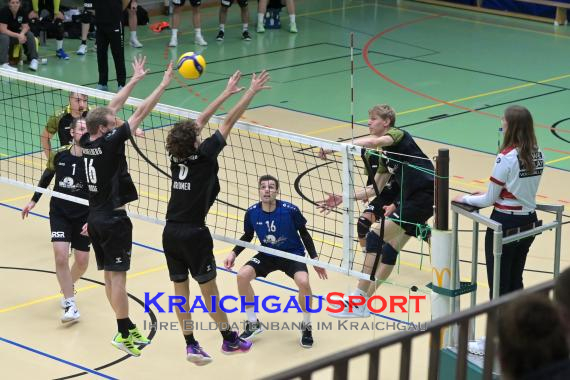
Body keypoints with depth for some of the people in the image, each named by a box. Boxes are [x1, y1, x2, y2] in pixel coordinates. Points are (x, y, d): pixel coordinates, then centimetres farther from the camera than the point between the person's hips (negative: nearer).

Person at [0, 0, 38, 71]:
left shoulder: (22, 11, -8)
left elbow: (25, 27, -6)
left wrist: (22, 34, -30)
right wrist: (18, 36, -35)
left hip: (15, 34, 5)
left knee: (30, 35, -17)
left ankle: (33, 59, -14)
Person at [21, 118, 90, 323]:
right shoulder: (60, 155, -8)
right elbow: (46, 177, 11)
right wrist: (33, 201, 15)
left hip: (84, 215, 0)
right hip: (59, 212, 0)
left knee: (82, 261, 6)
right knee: (61, 256, -15)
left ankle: (68, 286, 40)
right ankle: (70, 304, -6)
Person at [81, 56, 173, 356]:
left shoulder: (87, 141, 2)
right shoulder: (109, 143, -18)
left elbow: (112, 108, 12)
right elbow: (140, 112, -16)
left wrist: (135, 79, 18)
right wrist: (163, 85, -12)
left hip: (95, 218, 8)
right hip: (114, 220, -8)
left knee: (110, 275, 12)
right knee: (118, 276, -5)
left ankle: (127, 328, 20)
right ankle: (123, 334, -2)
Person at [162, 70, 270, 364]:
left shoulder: (176, 156, 3)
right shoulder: (203, 156, -12)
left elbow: (199, 122, 14)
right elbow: (228, 122, -9)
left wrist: (226, 93, 20)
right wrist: (252, 92, -5)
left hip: (171, 233, 6)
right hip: (194, 234, -6)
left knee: (181, 289, 8)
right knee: (208, 288, 6)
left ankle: (191, 345, 11)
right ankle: (229, 339, 20)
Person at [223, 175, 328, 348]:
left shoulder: (290, 210, -21)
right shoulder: (252, 212, -14)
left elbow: (304, 233, -5)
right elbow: (247, 236, 6)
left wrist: (315, 259, -6)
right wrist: (234, 254, -6)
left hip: (293, 254, -3)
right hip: (267, 255, 3)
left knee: (303, 281, -32)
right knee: (242, 275, -20)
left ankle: (306, 326, -4)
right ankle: (253, 323, 1)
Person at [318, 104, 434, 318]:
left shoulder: (398, 135, -5)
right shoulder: (385, 155, 21)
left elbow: (373, 142, -27)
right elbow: (374, 189, 21)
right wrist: (343, 199, 14)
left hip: (423, 195, -9)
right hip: (411, 198, 9)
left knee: (376, 234, -12)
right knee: (389, 249, 11)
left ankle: (359, 302, -11)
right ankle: (365, 298, 17)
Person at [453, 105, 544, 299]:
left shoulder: (506, 158, -18)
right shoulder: (537, 154, 1)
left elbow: (490, 200, -12)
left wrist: (465, 199, 5)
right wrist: (490, 195, 17)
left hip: (505, 224, -7)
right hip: (528, 223, 7)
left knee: (498, 285, 4)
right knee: (515, 281, 18)